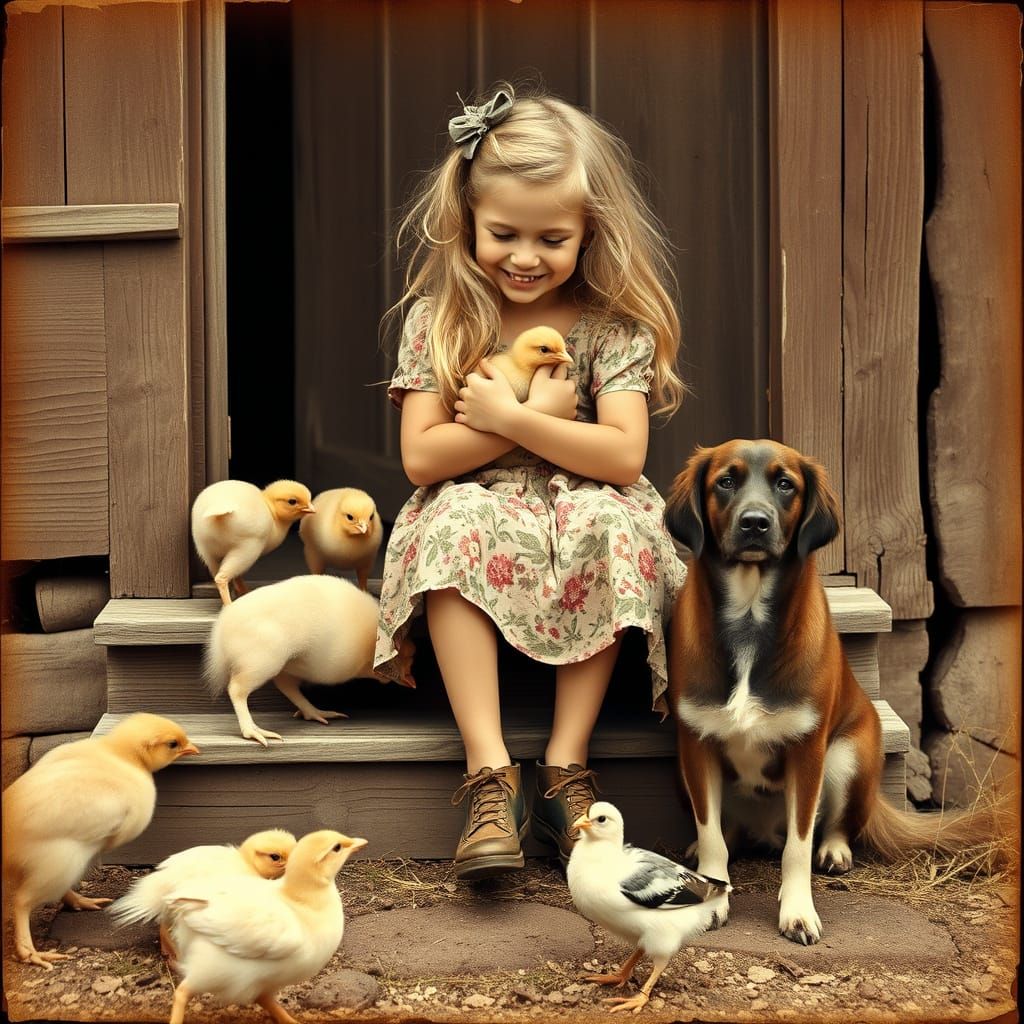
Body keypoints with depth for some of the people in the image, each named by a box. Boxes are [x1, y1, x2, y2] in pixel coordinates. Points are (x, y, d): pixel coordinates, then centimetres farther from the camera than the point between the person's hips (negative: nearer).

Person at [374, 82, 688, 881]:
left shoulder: (612, 325, -2)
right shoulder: (440, 318, -1)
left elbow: (623, 457, -14)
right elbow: (422, 457, -10)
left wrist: (505, 417, -18)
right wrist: (541, 414, -14)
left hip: (582, 518, 0)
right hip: (481, 521, 0)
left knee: (616, 524, -33)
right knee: (450, 520, -33)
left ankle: (565, 769, -25)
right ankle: (489, 774, -35)